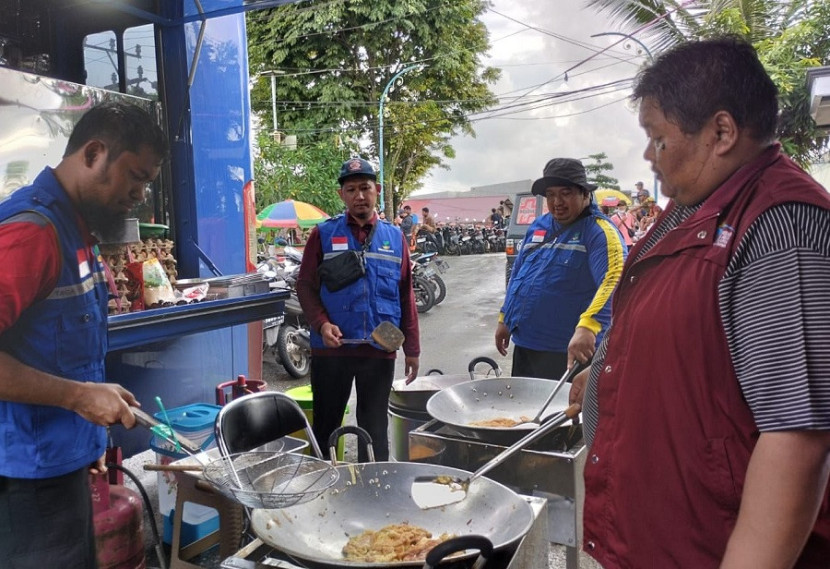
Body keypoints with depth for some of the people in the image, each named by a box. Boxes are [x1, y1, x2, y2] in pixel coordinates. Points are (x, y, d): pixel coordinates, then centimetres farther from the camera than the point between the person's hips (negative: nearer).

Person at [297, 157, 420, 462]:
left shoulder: (394, 237, 7)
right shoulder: (324, 233, 1)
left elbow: (406, 295, 8)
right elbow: (305, 285, 1)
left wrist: (412, 348, 7)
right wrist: (321, 324, -16)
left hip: (380, 350, 2)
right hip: (332, 348, -1)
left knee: (375, 428, 13)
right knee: (325, 425, 10)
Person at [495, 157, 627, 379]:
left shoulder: (599, 231, -13)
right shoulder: (538, 226, 10)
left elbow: (615, 278, -30)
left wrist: (587, 326, -43)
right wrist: (504, 318, 17)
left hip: (567, 351, -7)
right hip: (524, 344, 7)